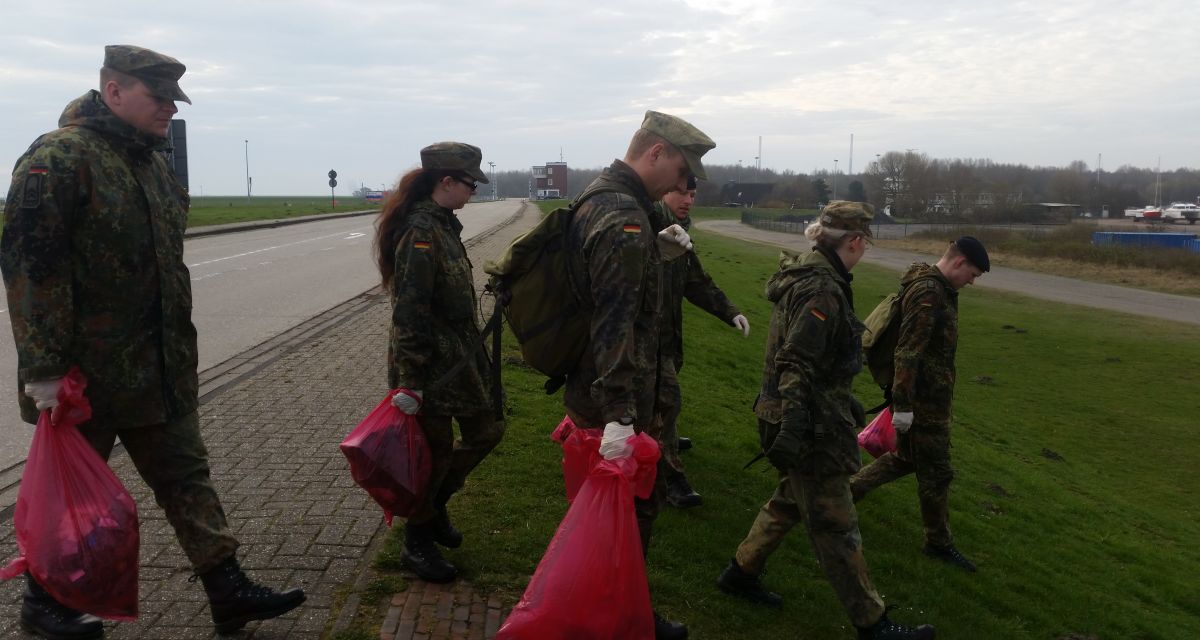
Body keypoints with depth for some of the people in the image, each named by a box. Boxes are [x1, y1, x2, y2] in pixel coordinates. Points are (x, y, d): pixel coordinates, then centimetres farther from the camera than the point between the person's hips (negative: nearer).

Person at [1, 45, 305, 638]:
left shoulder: (153, 164, 13)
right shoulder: (59, 158, -15)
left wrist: (177, 352, 21)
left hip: (161, 370, 8)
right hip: (83, 377, -8)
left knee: (187, 476, 10)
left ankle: (228, 590, 17)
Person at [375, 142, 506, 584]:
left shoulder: (442, 224, 9)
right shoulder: (420, 233, -21)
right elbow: (410, 315, -23)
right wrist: (408, 382, -22)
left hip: (460, 359, 9)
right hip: (431, 365, -9)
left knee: (486, 431, 16)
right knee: (436, 452, 4)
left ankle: (434, 503, 36)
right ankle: (417, 543, 23)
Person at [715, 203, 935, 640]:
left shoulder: (811, 274, 10)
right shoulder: (822, 289, -21)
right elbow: (796, 366, -26)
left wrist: (846, 402, 28)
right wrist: (791, 432, -28)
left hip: (811, 419, 10)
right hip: (811, 427, -10)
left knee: (791, 501, 23)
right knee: (835, 527, 2)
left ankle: (741, 574, 35)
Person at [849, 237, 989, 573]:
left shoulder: (937, 288, 11)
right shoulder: (928, 293, -22)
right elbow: (908, 352, -26)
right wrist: (903, 405, -25)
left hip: (925, 395, 10)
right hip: (925, 401, -10)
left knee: (906, 457, 21)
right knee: (936, 472, 5)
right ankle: (939, 542, 20)